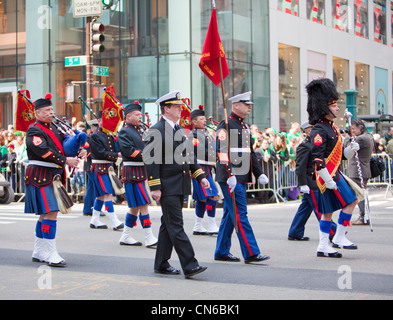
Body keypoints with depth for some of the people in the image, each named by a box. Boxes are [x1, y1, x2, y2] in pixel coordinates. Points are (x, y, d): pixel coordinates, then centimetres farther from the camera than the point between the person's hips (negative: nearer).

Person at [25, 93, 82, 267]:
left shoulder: (53, 128, 16)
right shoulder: (34, 131, -10)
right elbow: (44, 151, -22)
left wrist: (79, 152, -5)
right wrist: (66, 160, -23)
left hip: (53, 176, 9)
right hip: (41, 177, -9)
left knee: (45, 214, 14)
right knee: (51, 213, -14)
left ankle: (38, 253, 23)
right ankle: (51, 255, -12)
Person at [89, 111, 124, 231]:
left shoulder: (110, 135, 16)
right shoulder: (95, 136, -7)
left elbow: (115, 149, 16)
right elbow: (102, 153, -15)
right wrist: (117, 155, -18)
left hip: (109, 167, 8)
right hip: (100, 168, -8)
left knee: (101, 195, 13)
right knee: (107, 193, -13)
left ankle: (94, 221, 21)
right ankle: (114, 222, -16)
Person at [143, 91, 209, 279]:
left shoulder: (180, 130, 16)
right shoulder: (156, 131, -11)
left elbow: (189, 156, 22)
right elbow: (151, 160, -14)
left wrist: (200, 176, 13)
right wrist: (155, 187, -18)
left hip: (180, 186, 9)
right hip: (167, 187, -8)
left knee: (168, 225, 13)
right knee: (176, 226, -8)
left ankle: (161, 264, 21)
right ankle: (189, 265, -9)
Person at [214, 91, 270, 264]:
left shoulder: (245, 126, 18)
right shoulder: (225, 126, -11)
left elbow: (250, 152, 23)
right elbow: (222, 152, -19)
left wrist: (259, 173, 17)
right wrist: (230, 175, -26)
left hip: (242, 177, 9)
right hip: (230, 178, -9)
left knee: (230, 214, 12)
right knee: (240, 214, -8)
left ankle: (222, 252, 19)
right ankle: (251, 253, -8)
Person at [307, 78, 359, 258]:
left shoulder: (332, 127, 16)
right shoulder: (319, 130, -15)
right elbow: (317, 157, -22)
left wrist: (351, 149, 4)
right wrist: (328, 180, -24)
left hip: (334, 174, 10)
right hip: (328, 175, -10)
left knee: (328, 212, 10)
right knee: (351, 201, -7)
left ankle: (323, 247, 14)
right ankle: (339, 238, 1)